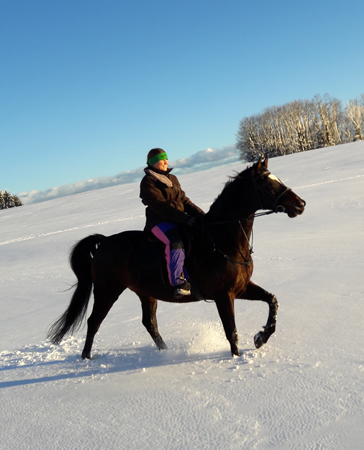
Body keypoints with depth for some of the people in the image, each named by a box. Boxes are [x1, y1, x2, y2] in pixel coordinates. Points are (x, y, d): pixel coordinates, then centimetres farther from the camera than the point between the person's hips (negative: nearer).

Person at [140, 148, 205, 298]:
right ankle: (178, 282, -36)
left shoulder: (172, 179, 20)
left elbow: (184, 200, 17)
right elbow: (161, 207, -17)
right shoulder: (148, 182, -5)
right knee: (175, 242, -36)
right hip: (160, 222, -8)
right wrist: (186, 219, -24)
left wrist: (200, 214, -2)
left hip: (180, 220, 8)